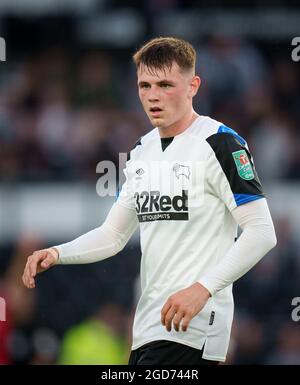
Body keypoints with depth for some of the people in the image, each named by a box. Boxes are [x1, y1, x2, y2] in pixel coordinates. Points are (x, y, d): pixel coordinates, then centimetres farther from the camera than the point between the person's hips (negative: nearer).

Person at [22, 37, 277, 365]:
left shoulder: (219, 144, -9)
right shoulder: (142, 151, 16)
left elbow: (262, 232, -13)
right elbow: (114, 233, 20)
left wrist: (203, 288, -21)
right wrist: (57, 254, 2)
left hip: (192, 326, -8)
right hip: (147, 325, 8)